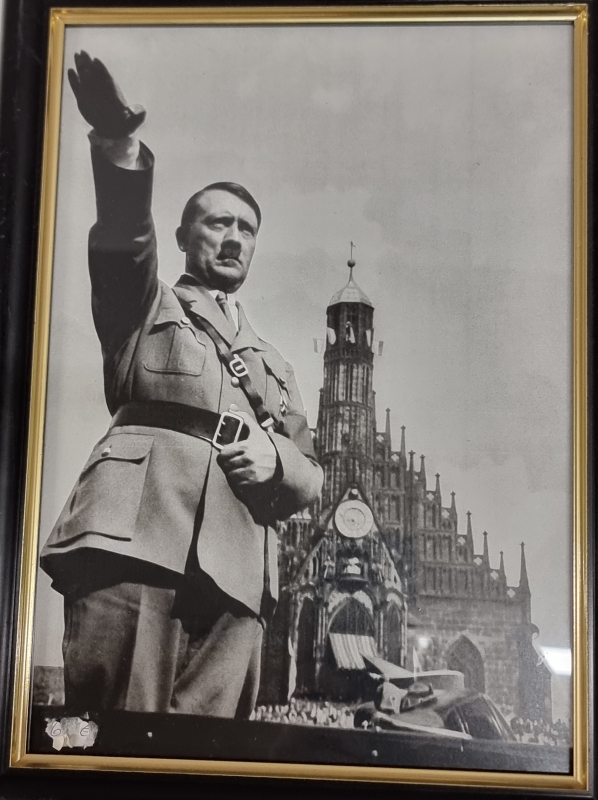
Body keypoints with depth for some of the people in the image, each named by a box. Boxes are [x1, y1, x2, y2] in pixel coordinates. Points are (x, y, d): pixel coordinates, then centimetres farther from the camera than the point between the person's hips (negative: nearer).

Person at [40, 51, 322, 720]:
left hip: (237, 568, 3)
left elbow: (309, 477, 25)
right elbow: (122, 240, 2)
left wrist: (276, 459, 0)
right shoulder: (145, 307, 25)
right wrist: (119, 147, -18)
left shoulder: (273, 365, 34)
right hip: (136, 531, -3)